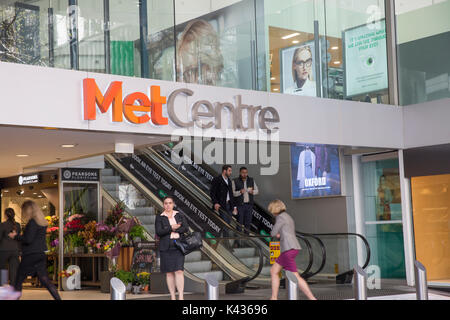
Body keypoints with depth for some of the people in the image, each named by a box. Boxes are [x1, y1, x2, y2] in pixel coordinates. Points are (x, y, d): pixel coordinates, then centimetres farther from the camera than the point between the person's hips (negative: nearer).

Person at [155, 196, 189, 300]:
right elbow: (158, 232, -8)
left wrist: (168, 231, -10)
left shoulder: (180, 215, 8)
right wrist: (171, 228, -16)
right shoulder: (159, 218, 3)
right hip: (166, 247, 0)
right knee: (169, 272, 2)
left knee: (179, 271, -10)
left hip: (178, 246, 0)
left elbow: (186, 228, -4)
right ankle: (172, 297, 10)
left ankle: (181, 297, -12)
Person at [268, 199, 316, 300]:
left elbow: (273, 233, -6)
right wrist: (278, 235, 4)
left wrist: (276, 234, 17)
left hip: (288, 249, -10)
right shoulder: (288, 218, 21)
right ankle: (274, 298, 10)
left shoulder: (281, 217, -8)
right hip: (292, 248, 10)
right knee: (273, 271, 12)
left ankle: (313, 299, -10)